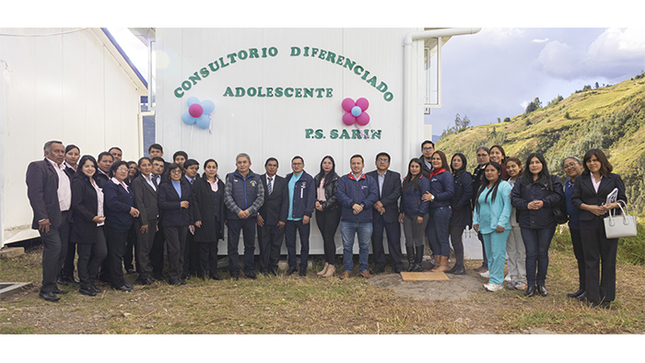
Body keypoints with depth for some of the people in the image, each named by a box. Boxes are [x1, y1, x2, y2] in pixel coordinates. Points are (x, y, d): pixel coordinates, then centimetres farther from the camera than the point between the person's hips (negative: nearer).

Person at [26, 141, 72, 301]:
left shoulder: (65, 170, 19)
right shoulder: (37, 166, -4)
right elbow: (34, 193, -13)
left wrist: (70, 215, 10)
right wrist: (42, 217, -19)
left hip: (65, 217, 8)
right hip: (49, 218, -8)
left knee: (62, 251, 9)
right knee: (54, 249, -12)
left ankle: (52, 284, 20)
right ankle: (46, 289, -2)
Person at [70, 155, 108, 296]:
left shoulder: (94, 182, 17)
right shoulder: (78, 183, -9)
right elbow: (77, 204, -17)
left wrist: (101, 217, 12)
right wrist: (92, 217, -19)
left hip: (97, 224, 8)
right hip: (84, 225, -8)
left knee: (102, 253, 5)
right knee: (85, 256, 2)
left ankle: (90, 281, 21)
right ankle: (84, 286, 14)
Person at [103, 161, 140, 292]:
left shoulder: (126, 186, 19)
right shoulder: (110, 185, -10)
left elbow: (130, 202, 27)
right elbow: (112, 203, -22)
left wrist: (134, 210, 6)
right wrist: (129, 209, -14)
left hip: (124, 224, 9)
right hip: (115, 225, -9)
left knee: (119, 253, 14)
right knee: (116, 254, -3)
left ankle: (118, 280, 21)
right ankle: (117, 283, 4)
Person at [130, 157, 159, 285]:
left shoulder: (153, 181, 16)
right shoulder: (137, 182, -8)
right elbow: (139, 202, -13)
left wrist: (156, 220, 14)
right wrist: (144, 222, -16)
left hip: (152, 219, 8)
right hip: (143, 220, -7)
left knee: (148, 247, 11)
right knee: (143, 248, -1)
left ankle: (142, 274, 20)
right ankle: (146, 276, 4)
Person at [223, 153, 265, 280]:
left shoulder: (256, 178, 7)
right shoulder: (231, 177, 3)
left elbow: (261, 197, 2)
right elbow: (227, 197, -4)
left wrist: (250, 210, -11)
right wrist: (238, 211, -13)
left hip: (250, 217, 2)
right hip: (233, 217, -1)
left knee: (250, 245, 8)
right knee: (233, 245, 3)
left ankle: (249, 269, 20)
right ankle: (234, 271, 14)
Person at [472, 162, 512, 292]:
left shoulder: (504, 186, -6)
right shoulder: (482, 187, 17)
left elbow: (507, 206, -13)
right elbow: (477, 205, 23)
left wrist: (502, 223, -18)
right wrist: (475, 221, 14)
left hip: (499, 227, -8)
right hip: (485, 226, 8)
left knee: (497, 254, -7)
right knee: (489, 254, 10)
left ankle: (497, 281, -2)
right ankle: (493, 277, 18)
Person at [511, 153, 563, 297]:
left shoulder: (552, 180, 6)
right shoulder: (521, 181, 10)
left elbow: (558, 195, -5)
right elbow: (514, 198, 3)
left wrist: (544, 202, -19)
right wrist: (527, 205, -14)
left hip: (546, 223, -1)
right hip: (527, 223, 1)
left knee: (543, 253, 8)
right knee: (531, 253, 4)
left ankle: (541, 283, 21)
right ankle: (530, 285, 11)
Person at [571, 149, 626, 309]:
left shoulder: (614, 179, 8)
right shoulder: (581, 180, 11)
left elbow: (623, 199, 5)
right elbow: (575, 200, 5)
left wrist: (612, 205, -16)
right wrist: (589, 207, -12)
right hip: (588, 224, 1)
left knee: (608, 259, 2)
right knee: (591, 260, 3)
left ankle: (607, 297, 14)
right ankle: (592, 297, 10)